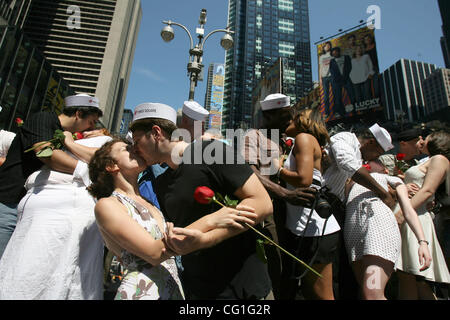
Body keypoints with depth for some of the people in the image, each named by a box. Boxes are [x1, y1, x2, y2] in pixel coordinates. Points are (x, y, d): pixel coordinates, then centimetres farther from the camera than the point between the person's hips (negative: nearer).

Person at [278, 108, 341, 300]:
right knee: (309, 291, 19)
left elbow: (304, 179, -22)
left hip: (313, 229, -10)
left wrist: (278, 169, -8)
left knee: (321, 296, 2)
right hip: (304, 228, 10)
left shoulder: (304, 137, -6)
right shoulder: (309, 141, 21)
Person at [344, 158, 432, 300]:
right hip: (352, 228, 4)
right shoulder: (353, 182, 38)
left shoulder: (393, 179, 28)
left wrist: (422, 241, -1)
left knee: (373, 295, -19)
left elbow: (408, 210, 13)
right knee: (366, 294, -2)